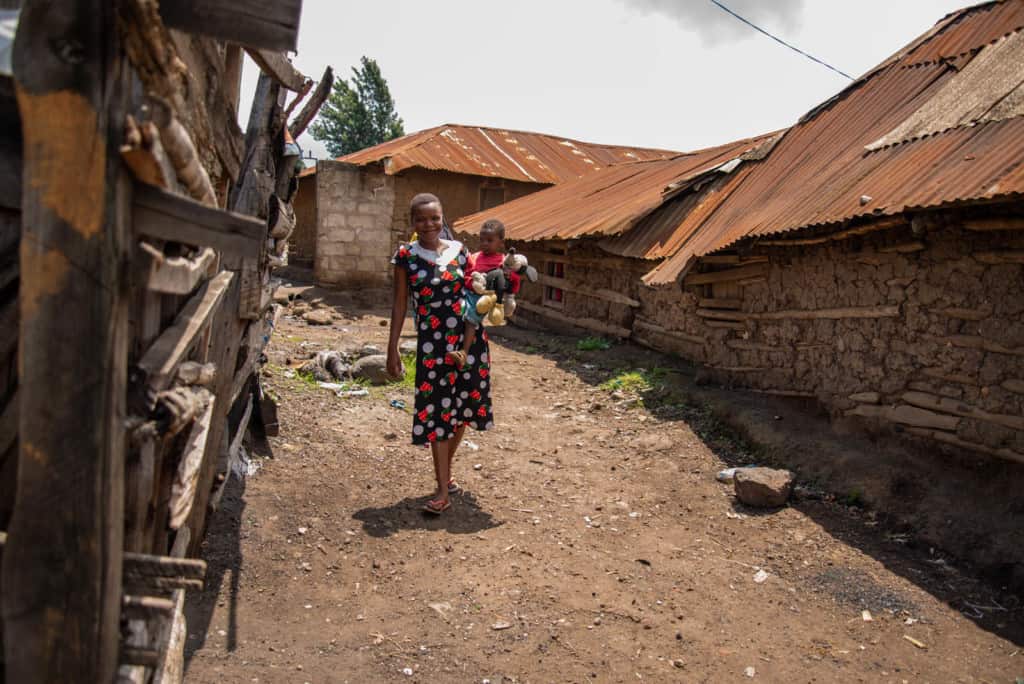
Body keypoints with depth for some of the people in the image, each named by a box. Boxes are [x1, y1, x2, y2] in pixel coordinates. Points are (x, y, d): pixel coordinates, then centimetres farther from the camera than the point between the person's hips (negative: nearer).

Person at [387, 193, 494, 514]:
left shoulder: (458, 250, 5)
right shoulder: (405, 256, -1)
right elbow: (399, 304, 0)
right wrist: (393, 349, -3)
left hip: (467, 337, 3)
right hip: (431, 342, -3)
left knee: (462, 406, 11)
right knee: (437, 410, -1)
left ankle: (445, 469, 34)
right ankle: (443, 491, 6)